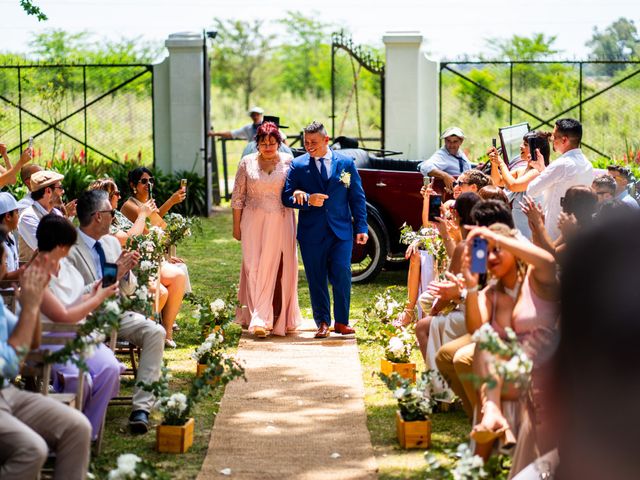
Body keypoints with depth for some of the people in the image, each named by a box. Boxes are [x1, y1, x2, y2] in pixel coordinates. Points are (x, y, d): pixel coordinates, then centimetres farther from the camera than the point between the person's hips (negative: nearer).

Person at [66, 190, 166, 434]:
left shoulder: (111, 242, 13)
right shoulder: (70, 250, -10)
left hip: (117, 313, 7)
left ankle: (142, 407, -27)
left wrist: (126, 272, -5)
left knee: (155, 331, -21)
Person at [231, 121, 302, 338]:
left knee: (278, 269, 0)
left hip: (281, 222, 0)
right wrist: (236, 226, 4)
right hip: (254, 222, 0)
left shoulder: (288, 162, 2)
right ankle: (258, 321, -4)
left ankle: (279, 318, 8)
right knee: (256, 269, -4)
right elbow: (238, 196, 7)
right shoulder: (247, 163, 4)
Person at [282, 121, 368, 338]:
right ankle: (323, 322, 14)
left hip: (341, 231, 0)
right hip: (311, 232, 0)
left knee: (342, 274, -7)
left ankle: (341, 321, 7)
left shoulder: (346, 163, 6)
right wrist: (308, 200, -17)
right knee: (316, 279, 3)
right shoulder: (298, 165, 4)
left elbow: (357, 197, 8)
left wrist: (361, 227, 2)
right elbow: (287, 197, 2)